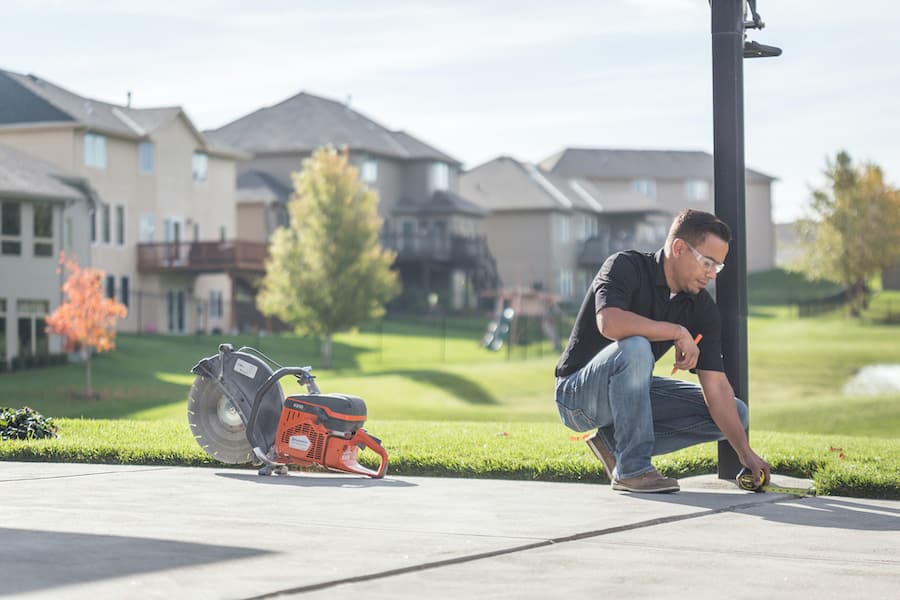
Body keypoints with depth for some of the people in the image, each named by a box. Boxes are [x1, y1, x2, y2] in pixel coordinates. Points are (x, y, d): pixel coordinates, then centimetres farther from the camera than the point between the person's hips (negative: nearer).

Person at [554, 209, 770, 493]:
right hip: (577, 395, -7)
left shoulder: (702, 309, -5)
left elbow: (716, 385, -10)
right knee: (635, 348, -38)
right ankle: (632, 468, -24)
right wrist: (678, 332, -31)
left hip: (630, 392, 7)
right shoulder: (626, 267, -20)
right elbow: (610, 323, -41)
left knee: (736, 413, -2)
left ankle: (614, 442, 2)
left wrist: (745, 452, -20)